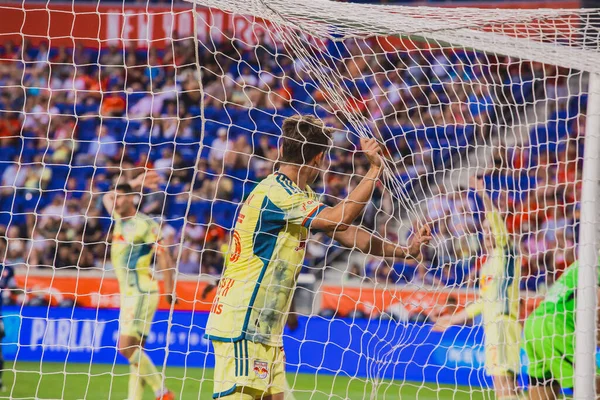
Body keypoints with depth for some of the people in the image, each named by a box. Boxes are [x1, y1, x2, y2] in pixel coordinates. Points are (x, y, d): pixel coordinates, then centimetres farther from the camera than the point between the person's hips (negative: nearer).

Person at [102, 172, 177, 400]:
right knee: (135, 351, 4)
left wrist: (169, 290, -18)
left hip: (141, 293, -9)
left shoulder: (144, 224, -11)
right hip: (129, 295, 9)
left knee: (127, 347, -16)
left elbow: (164, 256, -13)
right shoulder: (120, 220, 13)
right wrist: (134, 185, 20)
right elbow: (107, 197, 30)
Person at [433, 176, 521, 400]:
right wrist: (454, 319, 35)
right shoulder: (488, 264, 22)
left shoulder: (505, 253, 0)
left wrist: (484, 195, -26)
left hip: (503, 324, -9)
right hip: (492, 325, 9)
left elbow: (497, 222, -17)